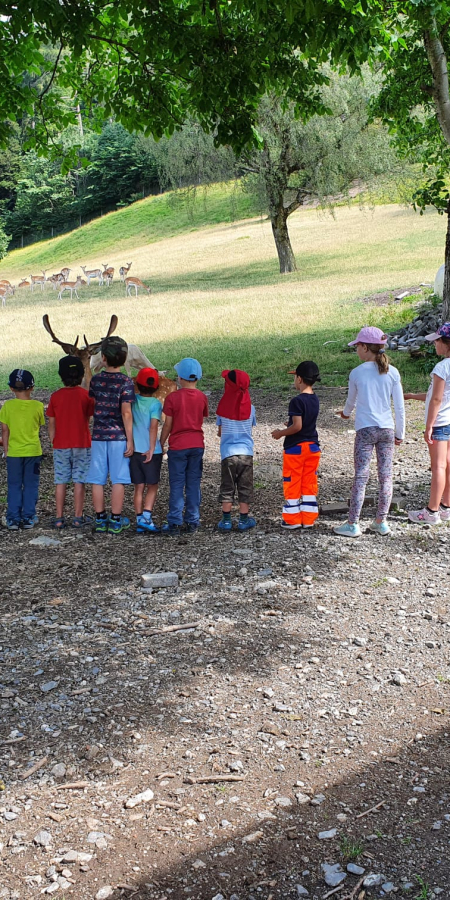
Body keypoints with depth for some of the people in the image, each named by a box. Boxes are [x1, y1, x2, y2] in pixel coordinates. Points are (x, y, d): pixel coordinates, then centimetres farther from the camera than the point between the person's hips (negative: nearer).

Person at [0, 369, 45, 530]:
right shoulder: (37, 406, -6)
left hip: (14, 452, 0)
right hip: (33, 451, 0)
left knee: (14, 486, 8)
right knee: (30, 486, 9)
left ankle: (13, 519, 7)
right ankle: (28, 518, 10)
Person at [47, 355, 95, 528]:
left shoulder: (55, 396, -2)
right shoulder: (85, 395, -6)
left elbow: (51, 424, 1)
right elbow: (88, 419, -4)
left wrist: (54, 443, 11)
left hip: (60, 446, 2)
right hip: (82, 445, -2)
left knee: (61, 482, 6)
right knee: (79, 482, 3)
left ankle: (59, 518, 7)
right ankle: (78, 517, 4)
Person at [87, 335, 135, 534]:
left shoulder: (96, 379, 1)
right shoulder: (126, 382, -9)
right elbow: (126, 413, -13)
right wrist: (130, 440, -9)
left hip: (98, 436, 3)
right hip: (118, 436, -3)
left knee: (97, 480, 8)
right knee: (118, 480, 3)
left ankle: (100, 519, 13)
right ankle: (116, 521, 6)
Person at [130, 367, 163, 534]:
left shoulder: (133, 400, 2)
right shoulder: (155, 404, -9)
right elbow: (153, 427, -16)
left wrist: (133, 382, 14)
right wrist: (152, 448, -18)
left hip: (134, 450, 4)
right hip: (150, 451, -4)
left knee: (139, 487, 10)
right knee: (152, 486, 9)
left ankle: (139, 522, 10)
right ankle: (146, 517, -5)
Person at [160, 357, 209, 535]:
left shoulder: (172, 397, -9)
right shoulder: (202, 397, 0)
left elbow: (168, 425, -7)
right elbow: (202, 419, 8)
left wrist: (161, 444, 4)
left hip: (177, 446, -3)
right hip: (197, 445, 3)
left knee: (176, 485, 2)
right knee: (194, 484, 8)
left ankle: (175, 523, 3)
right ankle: (192, 522, 11)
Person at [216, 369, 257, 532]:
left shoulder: (222, 408, -7)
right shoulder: (250, 408, -4)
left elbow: (220, 432, 1)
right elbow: (252, 426, 8)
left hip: (228, 453, -1)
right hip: (246, 453, 1)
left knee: (227, 488, 9)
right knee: (245, 488, 11)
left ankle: (226, 520, 10)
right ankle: (244, 520, 15)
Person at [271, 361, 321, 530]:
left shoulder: (297, 401, -19)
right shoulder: (315, 399, 5)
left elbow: (297, 426, -22)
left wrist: (281, 433, -8)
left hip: (295, 448, -7)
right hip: (313, 447, 7)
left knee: (292, 484, 3)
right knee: (309, 483, 11)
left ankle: (292, 520, 9)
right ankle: (308, 519, 14)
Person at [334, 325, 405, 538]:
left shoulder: (357, 373, -4)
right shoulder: (392, 373, 1)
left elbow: (351, 401, 13)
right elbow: (399, 407, 3)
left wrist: (345, 413, 35)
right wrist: (400, 433, 14)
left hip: (365, 430, -3)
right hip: (387, 429, 3)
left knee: (360, 477, 0)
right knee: (385, 476, 9)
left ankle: (353, 524, 4)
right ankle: (381, 522, 16)